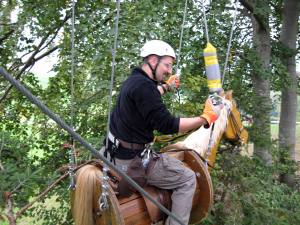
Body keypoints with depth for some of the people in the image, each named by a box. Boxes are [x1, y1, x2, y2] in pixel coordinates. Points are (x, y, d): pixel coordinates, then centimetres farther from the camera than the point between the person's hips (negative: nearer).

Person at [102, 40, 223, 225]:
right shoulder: (144, 86, -22)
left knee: (168, 157, 34)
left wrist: (166, 87, 44)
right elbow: (166, 125, -25)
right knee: (188, 179, -1)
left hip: (116, 154, 10)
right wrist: (206, 118, -18)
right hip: (132, 161, -10)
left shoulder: (133, 81, 9)